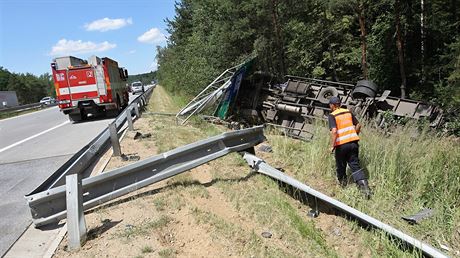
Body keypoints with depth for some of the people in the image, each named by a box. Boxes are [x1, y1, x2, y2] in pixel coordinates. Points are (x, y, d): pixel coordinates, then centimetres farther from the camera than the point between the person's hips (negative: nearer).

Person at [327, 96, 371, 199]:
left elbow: (334, 131, -20)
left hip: (341, 145, -4)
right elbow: (358, 125, 12)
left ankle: (343, 185, 30)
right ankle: (363, 184, -9)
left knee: (341, 166, 15)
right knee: (355, 165, 7)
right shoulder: (348, 112, 9)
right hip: (353, 142, 5)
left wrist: (332, 146, -13)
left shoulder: (332, 115, -8)